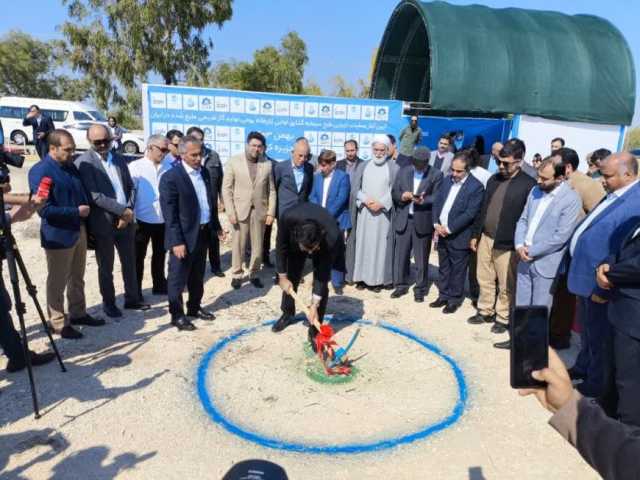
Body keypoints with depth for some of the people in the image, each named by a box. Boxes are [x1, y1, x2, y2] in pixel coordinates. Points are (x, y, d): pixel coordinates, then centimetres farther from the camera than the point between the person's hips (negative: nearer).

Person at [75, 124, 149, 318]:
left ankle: (132, 298, 31)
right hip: (103, 223, -5)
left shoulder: (119, 158, 8)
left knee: (130, 263, 15)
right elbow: (95, 196, -19)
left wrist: (128, 212, -6)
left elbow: (130, 187, 8)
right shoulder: (83, 162, -11)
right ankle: (109, 303, 27)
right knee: (106, 267, 10)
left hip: (126, 219, 5)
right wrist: (123, 210, -19)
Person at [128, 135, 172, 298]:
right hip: (142, 220, -3)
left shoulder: (168, 167, 0)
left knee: (160, 255, 17)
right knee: (138, 257, 9)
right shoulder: (136, 166, -8)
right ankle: (136, 292, 21)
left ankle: (159, 285, 34)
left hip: (163, 220, 3)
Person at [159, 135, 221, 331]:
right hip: (184, 236, -7)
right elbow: (169, 213, -17)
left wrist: (216, 226, 16)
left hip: (203, 232, 7)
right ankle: (177, 315, 21)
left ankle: (194, 307, 36)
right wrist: (177, 242, -20)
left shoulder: (204, 172, 7)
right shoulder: (171, 177, -16)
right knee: (178, 278, 7)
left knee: (197, 276, 20)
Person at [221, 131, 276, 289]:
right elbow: (226, 188, -3)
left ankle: (254, 274, 22)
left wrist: (271, 212, -1)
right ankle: (237, 274, 19)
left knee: (257, 246, 8)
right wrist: (230, 212, -10)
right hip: (240, 210, -2)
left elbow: (271, 190, 7)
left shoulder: (267, 164, 5)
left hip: (260, 210, 2)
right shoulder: (234, 161, -1)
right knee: (238, 245, 5)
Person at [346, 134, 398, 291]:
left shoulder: (394, 168, 2)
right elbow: (355, 187, 3)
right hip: (364, 212, 2)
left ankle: (378, 279, 7)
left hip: (383, 212, -2)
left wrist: (381, 203, -15)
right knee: (362, 243, 3)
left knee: (380, 245, 0)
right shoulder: (363, 166, 9)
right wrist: (366, 200, -13)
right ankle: (361, 277, 11)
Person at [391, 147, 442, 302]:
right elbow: (394, 192, 7)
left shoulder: (436, 174, -3)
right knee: (400, 255, 10)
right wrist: (401, 196, -14)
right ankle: (401, 285, 25)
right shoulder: (403, 171, 7)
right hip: (403, 219, 3)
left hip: (423, 221, -3)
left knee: (421, 258, 6)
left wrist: (423, 201, -26)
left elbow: (436, 198, -8)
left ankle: (420, 289, 19)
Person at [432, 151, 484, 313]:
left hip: (458, 237, -6)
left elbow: (470, 214, -17)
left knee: (457, 270, 7)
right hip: (441, 233, 6)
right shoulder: (447, 180, 7)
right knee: (443, 268, 17)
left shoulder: (476, 187, -13)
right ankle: (443, 296, 31)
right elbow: (437, 202, 8)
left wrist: (449, 229, -17)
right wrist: (436, 224, -5)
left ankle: (455, 299, 22)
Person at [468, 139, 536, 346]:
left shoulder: (528, 185, -12)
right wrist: (475, 234, 13)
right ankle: (485, 311, 33)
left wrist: (519, 245, -13)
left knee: (506, 286, 8)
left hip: (507, 244, -6)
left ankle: (503, 318, 24)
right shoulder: (494, 179, 8)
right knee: (485, 280, 17)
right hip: (485, 238, 6)